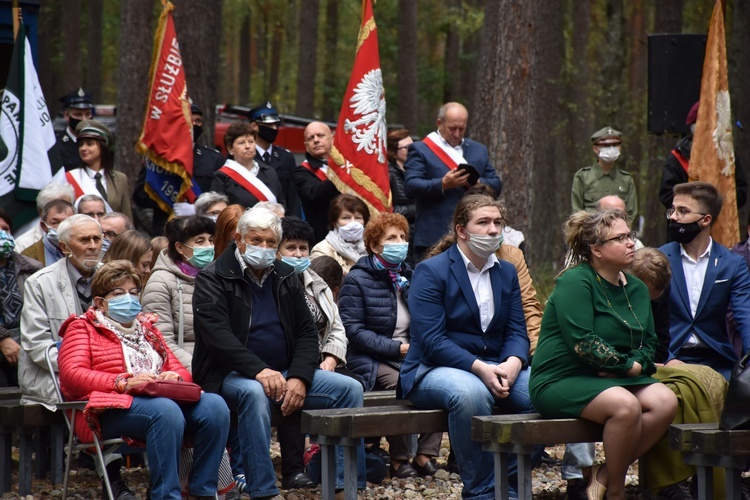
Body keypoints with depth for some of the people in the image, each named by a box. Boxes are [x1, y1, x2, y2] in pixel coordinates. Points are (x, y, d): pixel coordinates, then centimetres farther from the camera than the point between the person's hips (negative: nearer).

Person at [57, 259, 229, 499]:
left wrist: (175, 376, -3)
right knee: (165, 410, -38)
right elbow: (71, 375, -4)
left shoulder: (147, 327, 30)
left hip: (163, 399, 6)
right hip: (113, 409, -6)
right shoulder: (83, 328, 14)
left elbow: (180, 370, 25)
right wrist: (124, 383, -18)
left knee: (214, 405, -25)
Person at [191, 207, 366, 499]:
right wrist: (259, 371, -31)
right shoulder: (212, 279, -3)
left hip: (285, 374, 6)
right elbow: (217, 335, -18)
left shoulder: (285, 277, 15)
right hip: (230, 375, -6)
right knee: (254, 393, -39)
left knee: (349, 388, -11)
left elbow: (306, 332, 10)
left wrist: (299, 377, -9)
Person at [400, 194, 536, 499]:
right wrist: (480, 369, -26)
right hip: (433, 370, -6)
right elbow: (431, 341, -15)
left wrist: (513, 363, -18)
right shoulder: (430, 272, -6)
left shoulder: (506, 273, 14)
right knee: (471, 392, -39)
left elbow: (517, 331, 6)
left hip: (493, 368, 6)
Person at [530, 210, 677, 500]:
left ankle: (604, 475, -10)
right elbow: (582, 343, -20)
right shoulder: (575, 282, -11)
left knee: (665, 401, -20)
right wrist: (627, 365, -13)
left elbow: (649, 342, 14)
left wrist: (638, 364, -8)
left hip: (612, 379, 8)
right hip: (561, 381, -8)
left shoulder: (637, 289, 14)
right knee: (626, 405, -34)